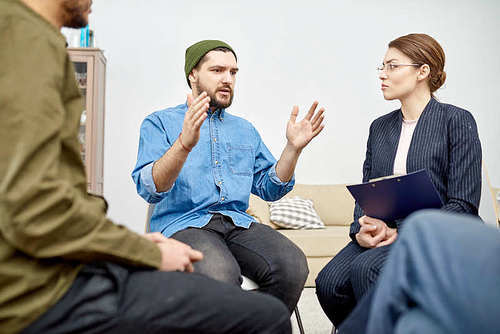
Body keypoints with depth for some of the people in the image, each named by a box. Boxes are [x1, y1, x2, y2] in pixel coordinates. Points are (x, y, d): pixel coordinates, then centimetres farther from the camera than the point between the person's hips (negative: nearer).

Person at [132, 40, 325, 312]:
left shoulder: (245, 130, 24)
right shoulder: (160, 123, 8)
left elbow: (269, 189, 18)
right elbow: (148, 189, -7)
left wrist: (293, 148, 2)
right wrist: (184, 144, -24)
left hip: (238, 222, 5)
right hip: (182, 223, -4)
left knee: (292, 265, -26)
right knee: (220, 274, -37)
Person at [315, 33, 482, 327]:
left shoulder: (457, 121, -2)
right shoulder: (380, 127, 15)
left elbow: (463, 206, -7)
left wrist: (401, 232, -16)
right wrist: (361, 229, -8)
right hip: (380, 236, 5)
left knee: (366, 268, -33)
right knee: (329, 281, -24)